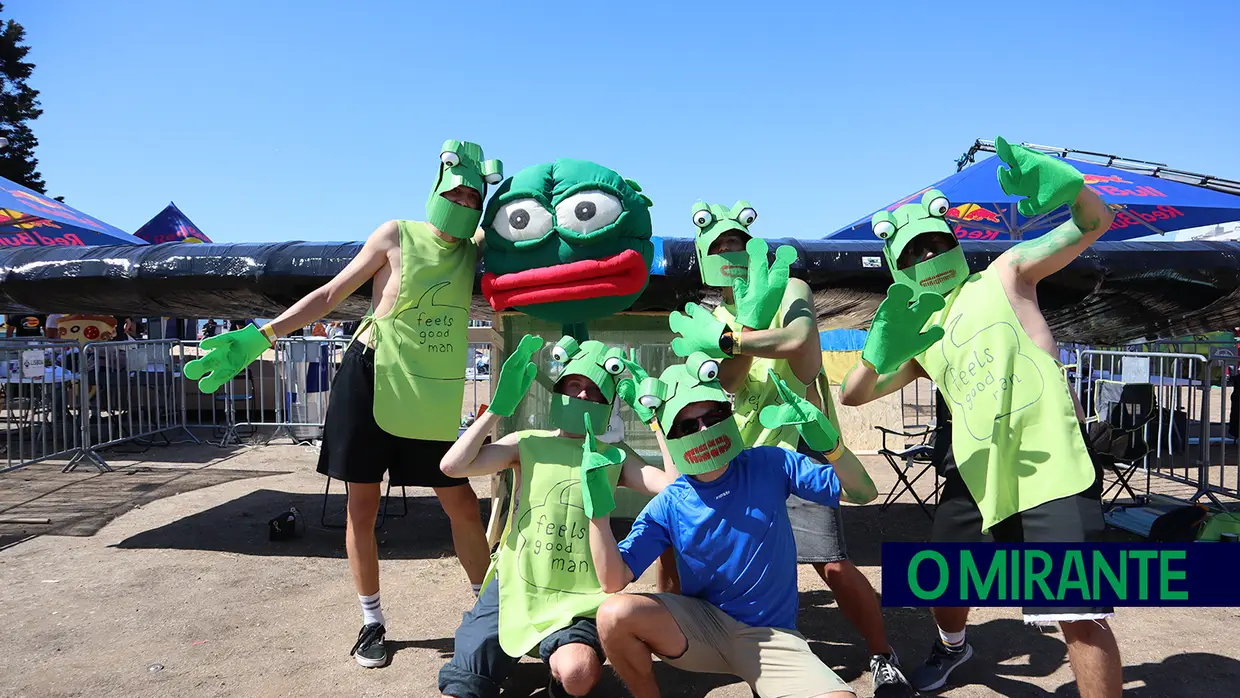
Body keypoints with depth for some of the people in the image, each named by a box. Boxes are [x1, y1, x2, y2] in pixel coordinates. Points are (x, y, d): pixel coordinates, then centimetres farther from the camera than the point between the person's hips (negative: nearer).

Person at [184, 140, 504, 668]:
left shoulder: (476, 250, 5)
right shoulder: (397, 235, -3)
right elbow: (331, 294, -1)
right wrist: (262, 336, -8)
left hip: (430, 397, 2)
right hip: (370, 378, -2)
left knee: (463, 506, 4)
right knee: (362, 508, 5)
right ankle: (372, 623, 22)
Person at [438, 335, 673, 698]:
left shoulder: (614, 456, 5)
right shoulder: (527, 444, 2)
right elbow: (452, 466, -11)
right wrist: (499, 406, -13)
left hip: (576, 598, 0)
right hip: (515, 587, 0)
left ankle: (559, 665, 6)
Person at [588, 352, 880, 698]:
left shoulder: (770, 465, -8)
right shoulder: (668, 506, -7)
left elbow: (861, 493, -7)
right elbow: (614, 581, -14)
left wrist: (829, 444, -27)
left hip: (769, 635, -1)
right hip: (700, 627, 1)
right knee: (615, 614, -25)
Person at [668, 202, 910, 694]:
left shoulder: (789, 291, 0)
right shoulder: (709, 320, 11)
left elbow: (798, 341, -24)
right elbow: (725, 383, -8)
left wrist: (726, 338, -19)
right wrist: (752, 317, -21)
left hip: (797, 445, -5)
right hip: (739, 456, 5)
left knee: (833, 565, -11)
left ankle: (882, 656, 12)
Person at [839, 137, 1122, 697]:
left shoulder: (1004, 275, 4)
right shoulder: (916, 340, 15)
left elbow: (1093, 224, -2)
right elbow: (853, 395, 7)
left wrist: (1063, 184, -25)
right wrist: (878, 353, -13)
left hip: (1048, 462, -5)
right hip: (978, 471, 6)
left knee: (1079, 616, -14)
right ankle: (952, 647, 52)